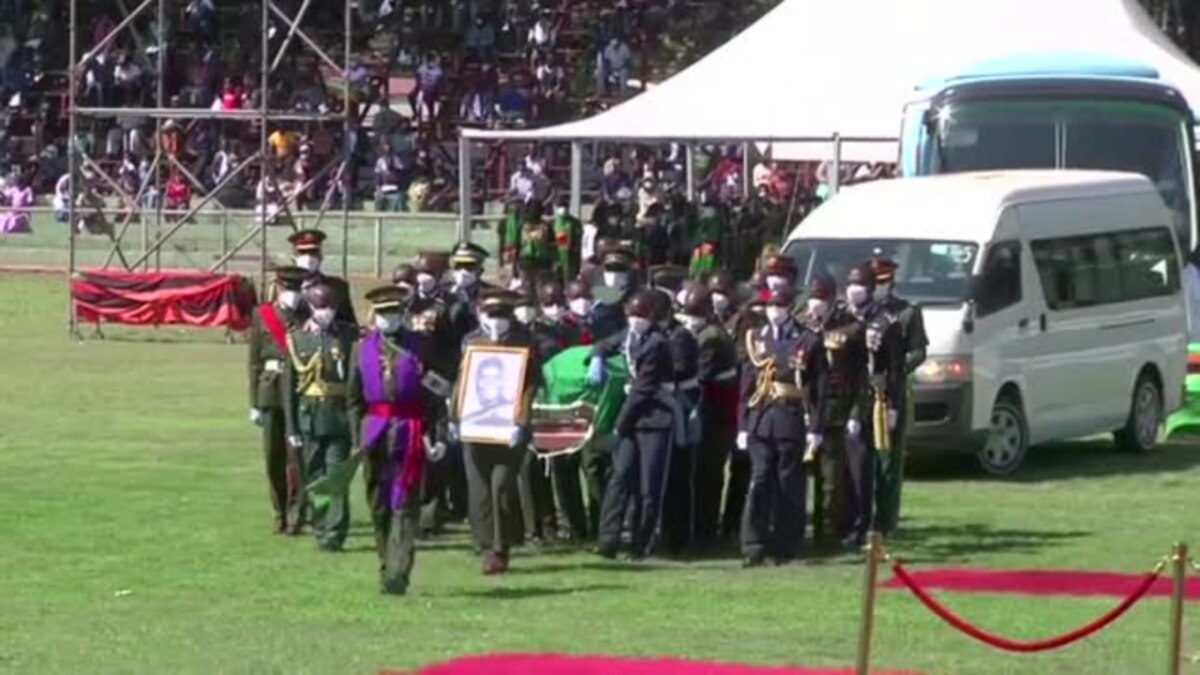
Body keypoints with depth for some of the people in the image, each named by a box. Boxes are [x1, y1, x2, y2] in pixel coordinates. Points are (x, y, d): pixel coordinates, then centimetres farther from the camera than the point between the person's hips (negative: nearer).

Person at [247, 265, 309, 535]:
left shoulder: (309, 319, 4)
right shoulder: (262, 315, 7)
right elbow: (255, 361, 9)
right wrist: (255, 403, 6)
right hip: (271, 392, 2)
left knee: (296, 455, -10)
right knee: (274, 458, 6)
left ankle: (295, 514, -8)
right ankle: (280, 515, 17)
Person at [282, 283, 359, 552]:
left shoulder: (349, 336, 1)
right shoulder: (297, 339, 5)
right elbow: (289, 386, 7)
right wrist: (291, 427, 3)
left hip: (339, 416, -2)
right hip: (309, 417, 2)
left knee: (336, 476, -8)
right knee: (314, 479, 8)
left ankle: (334, 534, -9)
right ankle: (321, 529, 19)